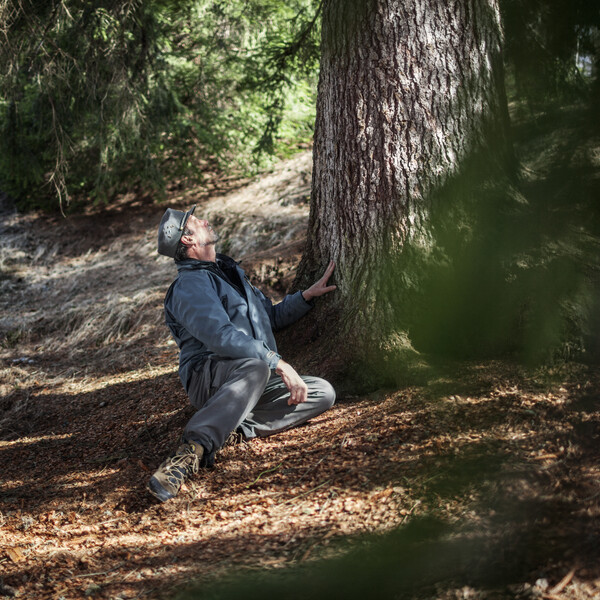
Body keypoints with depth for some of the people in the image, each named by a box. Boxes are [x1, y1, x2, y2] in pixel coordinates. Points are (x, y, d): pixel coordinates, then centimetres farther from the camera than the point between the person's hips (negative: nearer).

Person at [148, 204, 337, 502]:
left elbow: (270, 316, 37)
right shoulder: (191, 284, -7)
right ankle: (193, 449, -52)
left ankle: (235, 430, -22)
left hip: (251, 379, 9)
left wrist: (307, 295, 24)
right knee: (256, 367, -41)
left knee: (323, 393, -8)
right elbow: (221, 337, -23)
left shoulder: (228, 273, 25)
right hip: (210, 375, -9)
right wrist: (278, 363, -27)